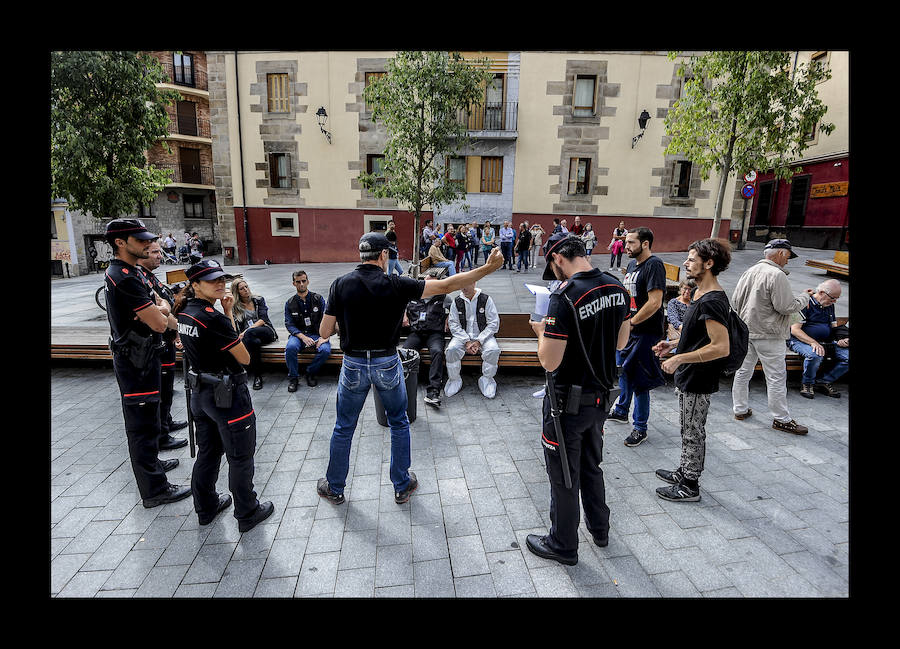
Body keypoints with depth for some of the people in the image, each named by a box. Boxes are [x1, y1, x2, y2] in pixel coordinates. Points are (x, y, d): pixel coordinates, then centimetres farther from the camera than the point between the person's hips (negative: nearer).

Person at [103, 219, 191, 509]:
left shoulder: (118, 272, 11)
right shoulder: (125, 278, -23)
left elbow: (161, 306, 14)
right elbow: (159, 322, -24)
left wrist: (158, 310, -7)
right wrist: (164, 313, -3)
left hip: (132, 357, 11)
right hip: (137, 360, -11)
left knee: (140, 419, 24)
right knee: (143, 423, -3)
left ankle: (149, 462, 43)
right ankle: (154, 490, 7)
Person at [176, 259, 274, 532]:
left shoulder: (185, 312, 2)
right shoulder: (213, 318, -24)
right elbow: (245, 358, -17)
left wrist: (227, 314, -2)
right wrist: (229, 315, -4)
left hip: (200, 392, 9)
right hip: (227, 396, -9)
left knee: (207, 452, 23)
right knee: (241, 458, 8)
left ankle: (206, 507, 40)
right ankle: (247, 514, 23)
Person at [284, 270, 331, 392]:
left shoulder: (318, 299, 4)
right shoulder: (290, 303, 6)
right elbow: (289, 324, -1)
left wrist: (324, 337, -18)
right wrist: (303, 337, -18)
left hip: (317, 334, 0)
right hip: (299, 334, 0)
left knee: (325, 350, -30)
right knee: (290, 348, -32)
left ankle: (311, 373, -2)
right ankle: (293, 377, -10)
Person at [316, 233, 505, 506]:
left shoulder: (340, 284, -7)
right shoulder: (396, 285, -12)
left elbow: (324, 332, -5)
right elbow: (446, 286, -13)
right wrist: (487, 269, -10)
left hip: (353, 365, 1)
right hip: (387, 364, -1)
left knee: (344, 428, 18)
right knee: (399, 424, 19)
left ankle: (334, 488, 34)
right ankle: (402, 486, 31)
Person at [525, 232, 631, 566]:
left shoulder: (564, 296, -26)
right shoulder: (617, 287, -2)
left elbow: (549, 361, -24)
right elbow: (620, 341, 11)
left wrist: (542, 332, -6)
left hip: (568, 403, -7)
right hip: (602, 394, 8)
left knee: (563, 476, 11)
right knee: (591, 465, 26)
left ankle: (563, 545, 30)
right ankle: (599, 528, 46)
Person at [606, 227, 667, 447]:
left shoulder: (654, 265, -17)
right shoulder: (633, 264, 11)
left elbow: (654, 303, -25)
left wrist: (631, 322, -18)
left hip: (645, 332, -9)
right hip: (628, 330, 9)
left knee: (639, 381, -1)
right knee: (623, 371, 21)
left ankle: (640, 428, 13)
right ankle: (621, 411, 41)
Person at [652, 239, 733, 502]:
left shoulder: (712, 301, -24)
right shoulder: (701, 294, 8)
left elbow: (721, 347, -29)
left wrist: (680, 359, -26)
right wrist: (673, 344, 11)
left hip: (699, 381, -10)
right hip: (688, 377, 10)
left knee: (693, 432, 5)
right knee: (689, 429, 22)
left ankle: (689, 487, 21)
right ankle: (684, 473, 38)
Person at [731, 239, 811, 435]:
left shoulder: (750, 271, 7)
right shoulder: (777, 275, -17)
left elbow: (735, 300, 10)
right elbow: (786, 307, -17)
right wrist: (804, 297, -1)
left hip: (746, 331, 8)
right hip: (769, 335, -8)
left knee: (743, 371, 15)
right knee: (776, 377, 2)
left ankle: (740, 409, 25)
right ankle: (781, 419, 11)